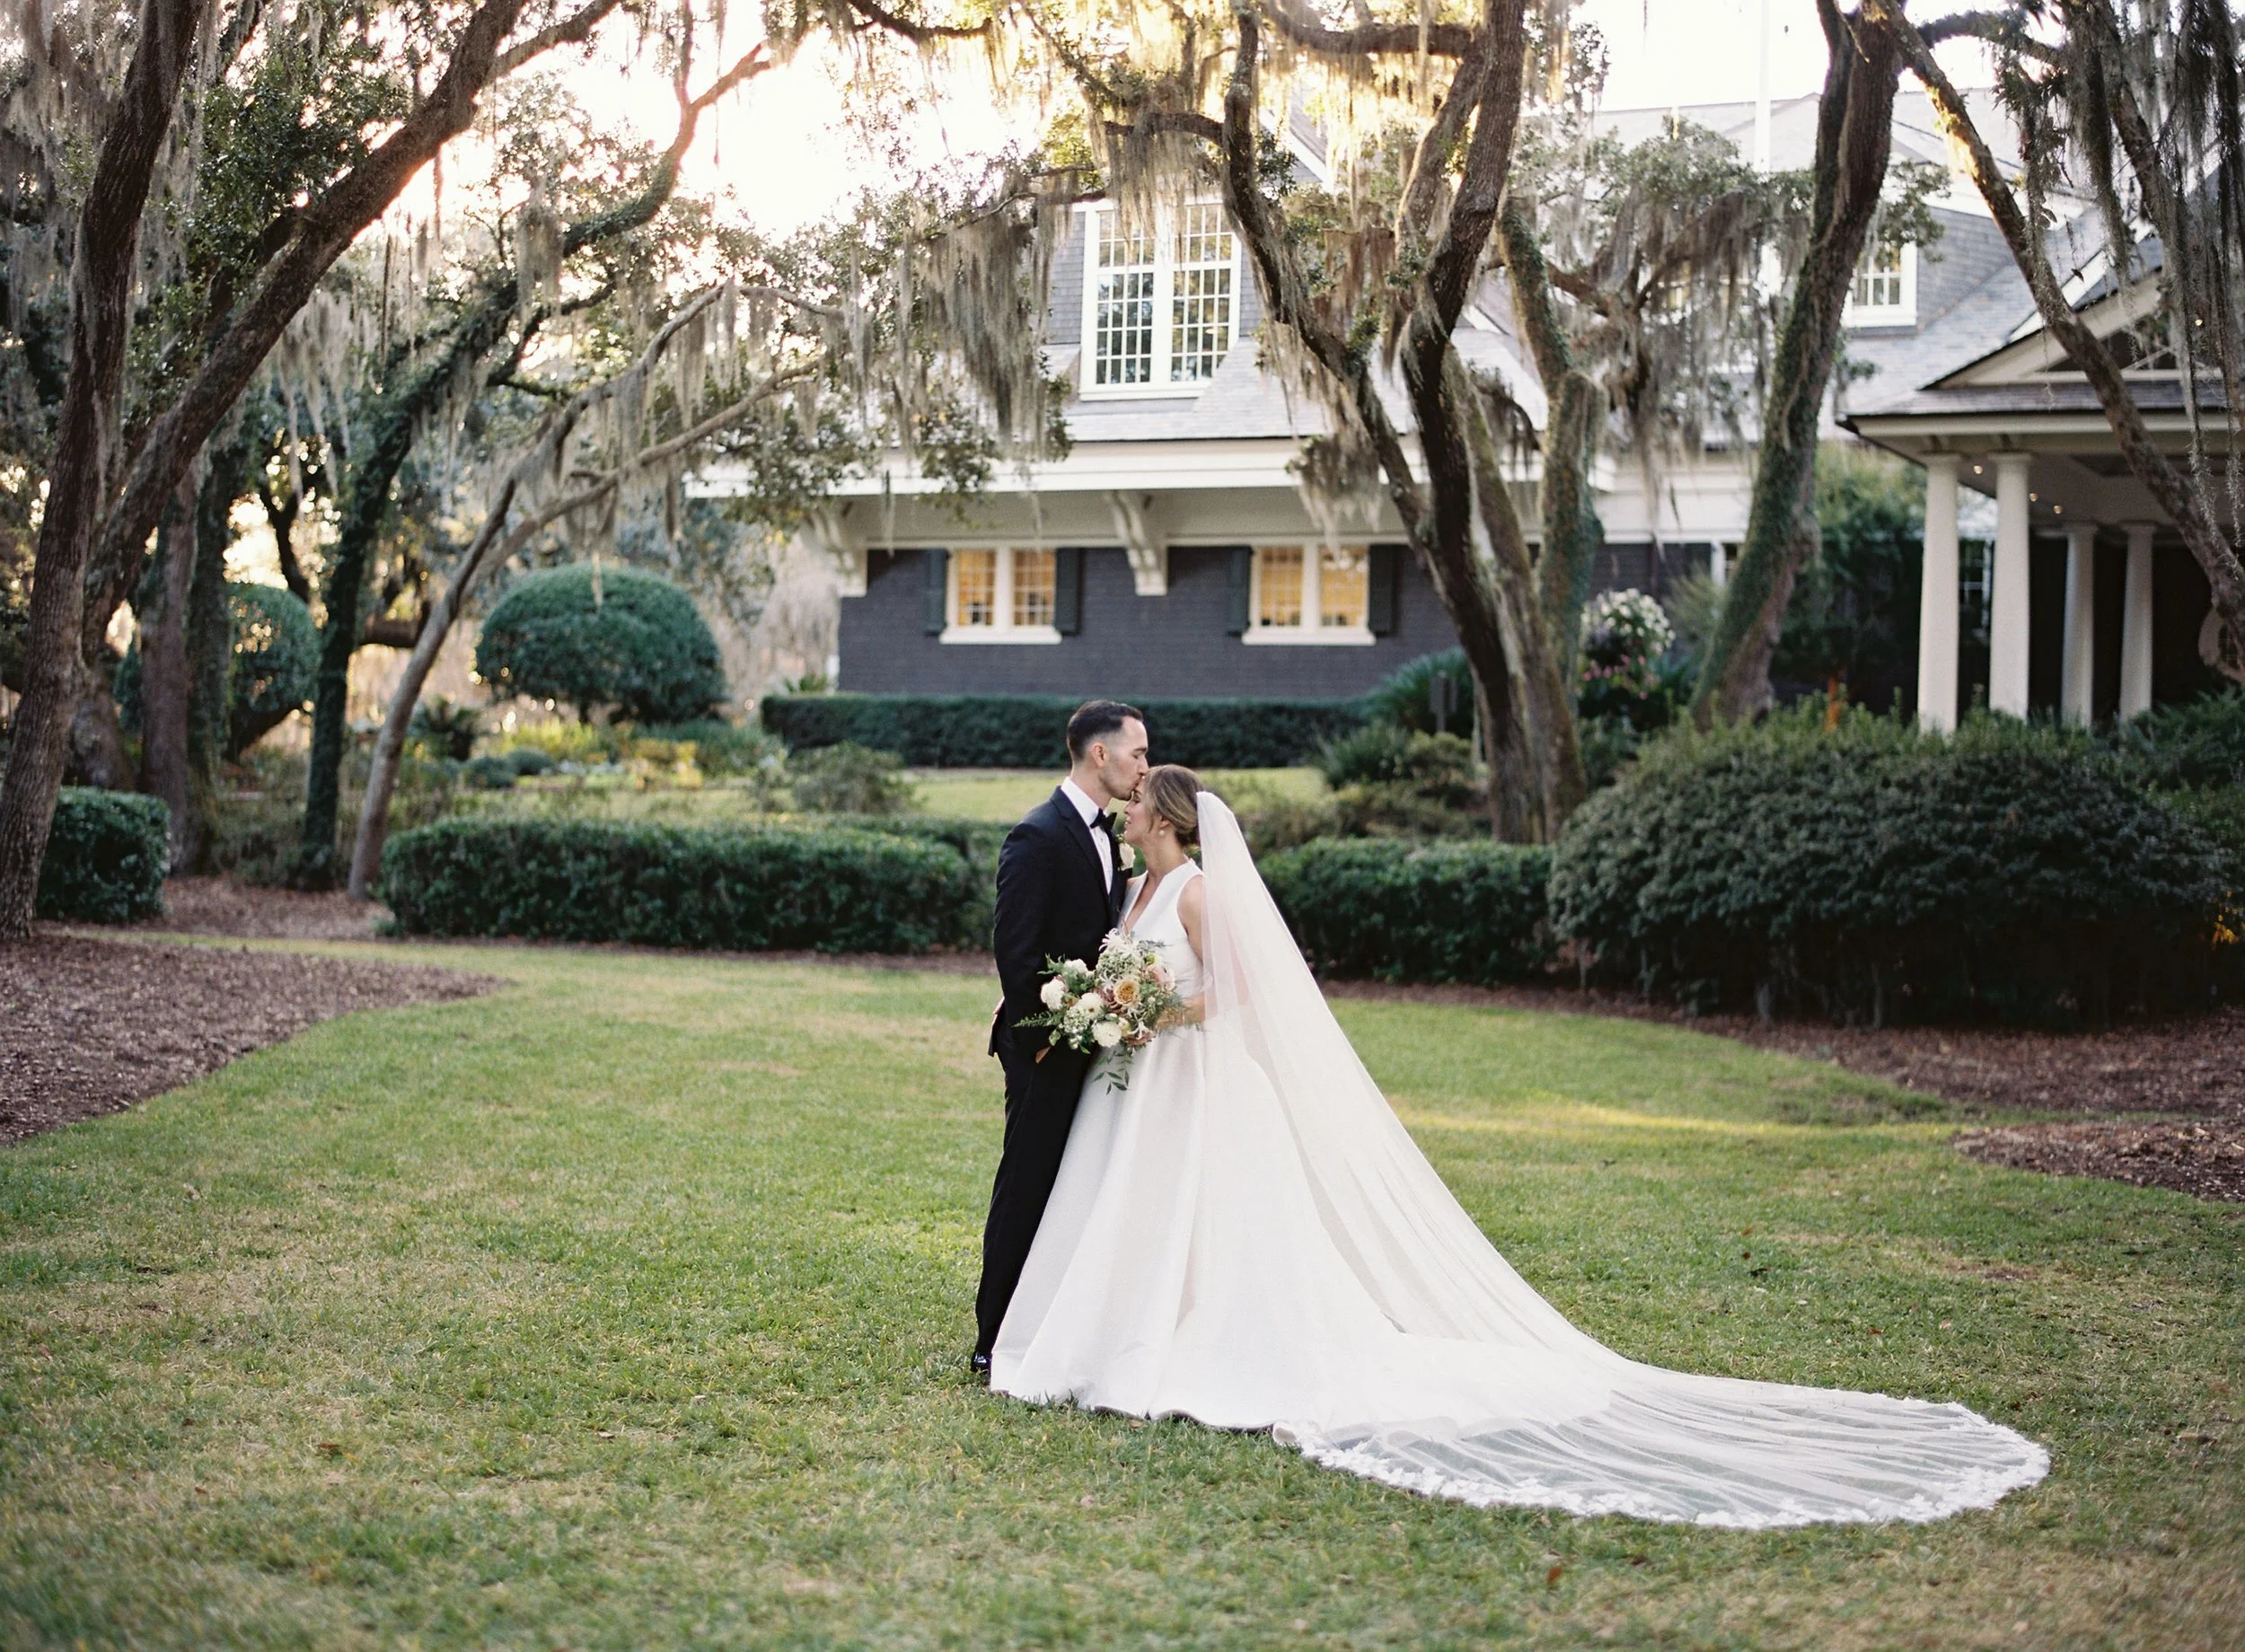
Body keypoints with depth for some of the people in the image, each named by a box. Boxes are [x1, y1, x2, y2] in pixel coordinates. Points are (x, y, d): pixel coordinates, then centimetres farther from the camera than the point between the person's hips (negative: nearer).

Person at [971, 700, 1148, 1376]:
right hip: (1048, 1047, -9)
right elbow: (1013, 948, -18)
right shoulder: (1038, 837, -16)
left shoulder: (1101, 833, 12)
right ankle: (996, 1340, 7)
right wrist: (1040, 1035, -17)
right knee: (1027, 1187, -2)